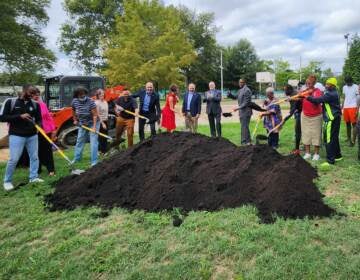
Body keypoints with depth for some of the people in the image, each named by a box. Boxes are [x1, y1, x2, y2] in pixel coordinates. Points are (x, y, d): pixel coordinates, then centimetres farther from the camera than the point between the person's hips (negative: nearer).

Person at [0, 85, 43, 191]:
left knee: (34, 157, 10)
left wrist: (38, 126, -12)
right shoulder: (10, 102, -5)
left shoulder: (35, 104, 6)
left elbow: (39, 119, 11)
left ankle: (33, 177, 24)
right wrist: (20, 116, -18)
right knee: (13, 159, -3)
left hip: (32, 135, 5)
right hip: (16, 135, -4)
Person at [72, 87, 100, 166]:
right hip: (82, 124, 5)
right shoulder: (74, 101, -11)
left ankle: (94, 161, -4)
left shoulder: (90, 101, -25)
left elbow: (95, 115, -27)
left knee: (93, 142, -10)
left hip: (92, 123, -5)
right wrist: (75, 120, 15)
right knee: (79, 141, 14)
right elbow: (73, 111, 12)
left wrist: (94, 126, -35)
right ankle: (76, 158, 30)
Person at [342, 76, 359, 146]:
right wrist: (342, 107, 12)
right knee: (347, 123, 12)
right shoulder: (344, 87, 12)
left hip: (353, 107, -5)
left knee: (354, 124, -6)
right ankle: (349, 138, 23)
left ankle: (353, 140, -6)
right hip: (346, 107, 6)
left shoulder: (356, 87, -4)